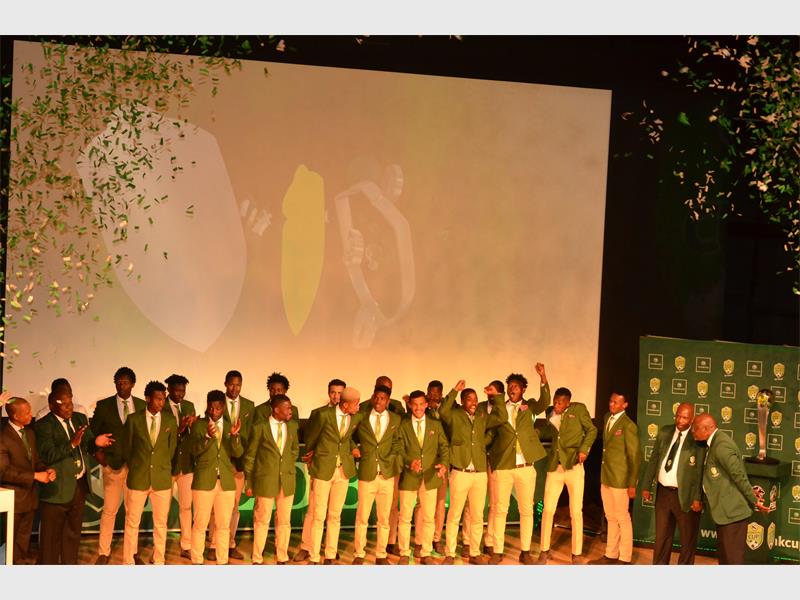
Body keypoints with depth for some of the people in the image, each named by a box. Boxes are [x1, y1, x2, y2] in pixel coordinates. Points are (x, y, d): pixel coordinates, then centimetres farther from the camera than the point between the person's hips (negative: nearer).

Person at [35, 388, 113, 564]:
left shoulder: (80, 419, 8)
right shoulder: (43, 426, -13)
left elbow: (88, 446, 10)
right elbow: (48, 456, -21)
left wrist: (96, 442, -13)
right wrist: (72, 444, -32)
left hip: (80, 485, 6)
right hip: (57, 489, -6)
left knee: (73, 533, 18)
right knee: (51, 536, 3)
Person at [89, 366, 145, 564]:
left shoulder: (142, 406, 6)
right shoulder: (104, 406, 3)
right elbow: (92, 431, 8)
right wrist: (97, 451, -6)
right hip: (112, 465, -1)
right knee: (109, 510, 0)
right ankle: (103, 553, 8)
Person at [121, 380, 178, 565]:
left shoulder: (170, 420, 0)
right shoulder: (133, 419, -4)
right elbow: (126, 448, 6)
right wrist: (136, 468, 11)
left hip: (162, 478, 1)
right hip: (138, 478, -1)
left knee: (161, 523, 8)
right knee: (132, 522, 5)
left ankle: (158, 561, 18)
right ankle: (128, 562, 14)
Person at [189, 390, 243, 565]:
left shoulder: (230, 426, 8)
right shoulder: (199, 425, 1)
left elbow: (238, 453, -2)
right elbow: (195, 450, -11)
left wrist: (234, 435, -20)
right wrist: (208, 436, -28)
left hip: (226, 481, 3)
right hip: (204, 481, -3)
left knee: (224, 526, 7)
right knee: (200, 524, 0)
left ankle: (222, 561, 14)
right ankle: (196, 562, 7)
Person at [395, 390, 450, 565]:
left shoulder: (436, 425, 8)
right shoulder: (403, 426, 3)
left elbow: (444, 447, 4)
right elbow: (399, 450, -2)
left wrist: (444, 463, -15)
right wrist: (410, 462, -21)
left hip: (430, 477, 2)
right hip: (409, 477, -2)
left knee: (428, 518, 6)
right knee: (405, 518, 3)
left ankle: (426, 554, 15)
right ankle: (404, 554, 13)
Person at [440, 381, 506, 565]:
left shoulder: (483, 417, 12)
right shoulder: (454, 415, 0)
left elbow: (502, 418, 3)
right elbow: (443, 411, -21)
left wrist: (497, 396, 2)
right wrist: (454, 391, -20)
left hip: (480, 473, 4)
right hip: (460, 472, -4)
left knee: (477, 517, 8)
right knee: (454, 515, 1)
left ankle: (474, 554, 17)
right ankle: (450, 555, 7)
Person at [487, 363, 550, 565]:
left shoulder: (529, 407, 5)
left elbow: (545, 402, -15)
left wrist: (543, 377, -29)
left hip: (526, 467, 0)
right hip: (503, 466, 0)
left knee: (526, 510, 4)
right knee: (500, 510, 3)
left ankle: (525, 552, 12)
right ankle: (497, 551, 10)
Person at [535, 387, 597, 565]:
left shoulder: (578, 409, -3)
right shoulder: (550, 413, 9)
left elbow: (592, 430, 1)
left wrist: (584, 449, -13)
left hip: (573, 466, -3)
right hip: (554, 466, 4)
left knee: (576, 512, 0)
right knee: (548, 509, 1)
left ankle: (577, 555, 8)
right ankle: (544, 551, 13)